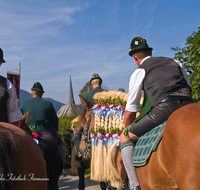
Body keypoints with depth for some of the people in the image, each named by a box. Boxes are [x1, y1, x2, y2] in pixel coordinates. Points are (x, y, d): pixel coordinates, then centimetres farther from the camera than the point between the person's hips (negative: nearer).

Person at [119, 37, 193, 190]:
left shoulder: (139, 72, 15)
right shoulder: (176, 63, 28)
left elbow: (130, 111, 16)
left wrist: (127, 131, 31)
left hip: (163, 108, -5)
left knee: (125, 138, 9)